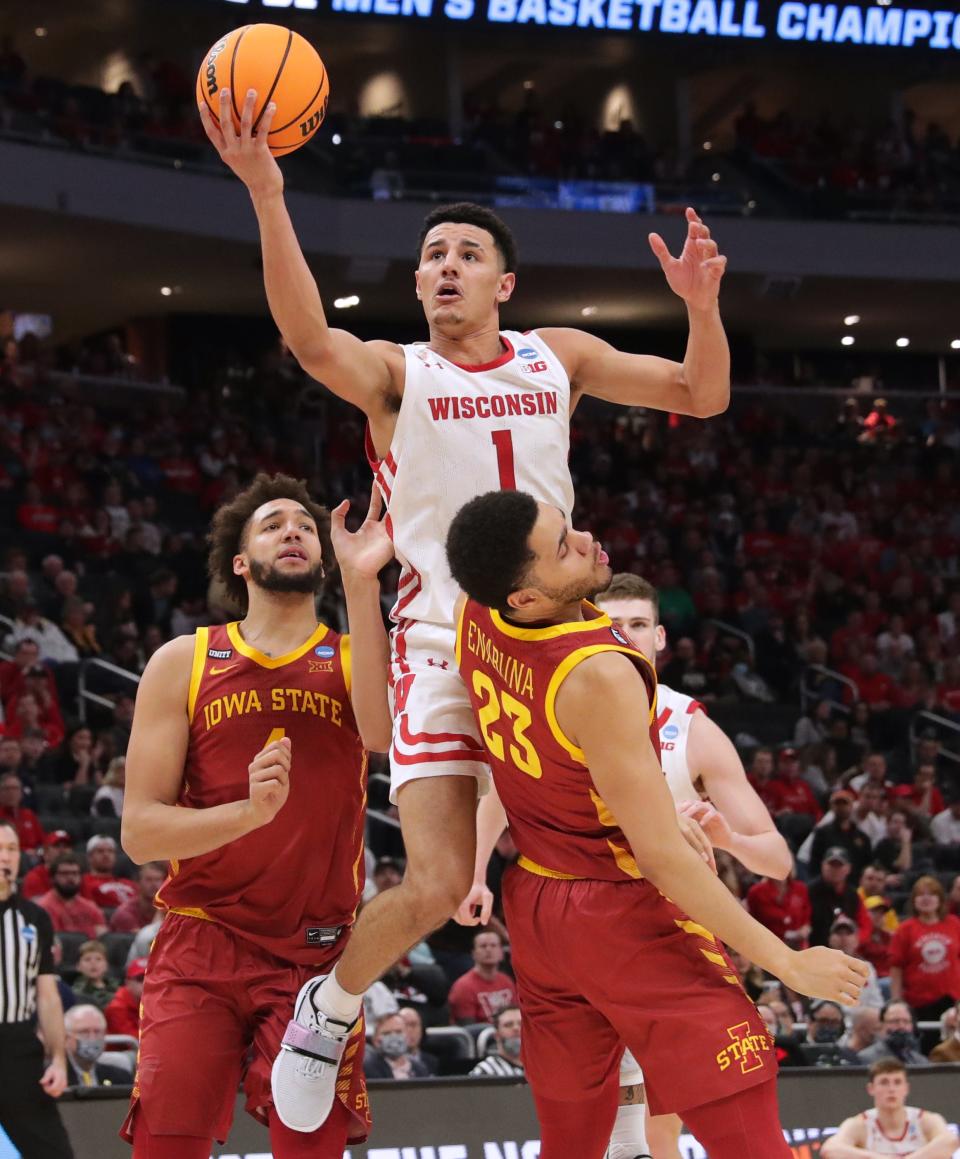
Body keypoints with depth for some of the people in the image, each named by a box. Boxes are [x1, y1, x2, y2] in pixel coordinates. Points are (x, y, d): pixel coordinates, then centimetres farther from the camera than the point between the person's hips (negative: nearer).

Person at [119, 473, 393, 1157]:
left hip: (317, 952, 0)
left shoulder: (357, 659, 7)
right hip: (201, 944, 0)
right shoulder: (183, 664, 6)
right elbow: (140, 832, -1)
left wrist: (362, 585, -25)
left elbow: (383, 732, -18)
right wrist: (249, 812, -20)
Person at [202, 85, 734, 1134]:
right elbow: (311, 341, -22)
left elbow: (701, 397, 11)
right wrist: (265, 196, -36)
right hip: (439, 644, -3)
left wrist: (701, 304, -10)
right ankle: (331, 1005, 14)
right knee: (436, 885, -12)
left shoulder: (558, 358, 11)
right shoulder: (396, 374, 0)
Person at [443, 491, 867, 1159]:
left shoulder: (477, 621, -7)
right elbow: (661, 855, -25)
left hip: (537, 908, 9)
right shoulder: (597, 676, -29)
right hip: (627, 917, -9)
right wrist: (787, 963, -20)